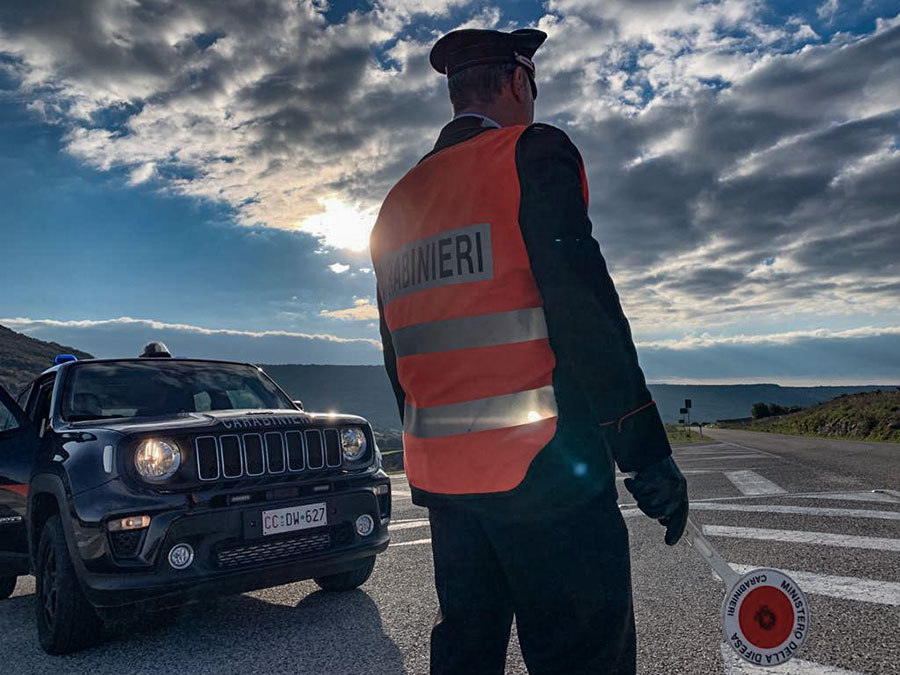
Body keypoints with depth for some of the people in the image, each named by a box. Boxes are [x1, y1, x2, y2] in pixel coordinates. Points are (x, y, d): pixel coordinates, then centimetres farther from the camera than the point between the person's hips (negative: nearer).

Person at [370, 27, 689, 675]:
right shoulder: (534, 153, -5)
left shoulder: (399, 201, 15)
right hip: (544, 471, -7)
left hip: (441, 475, 8)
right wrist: (646, 450, -12)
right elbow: (584, 310, -17)